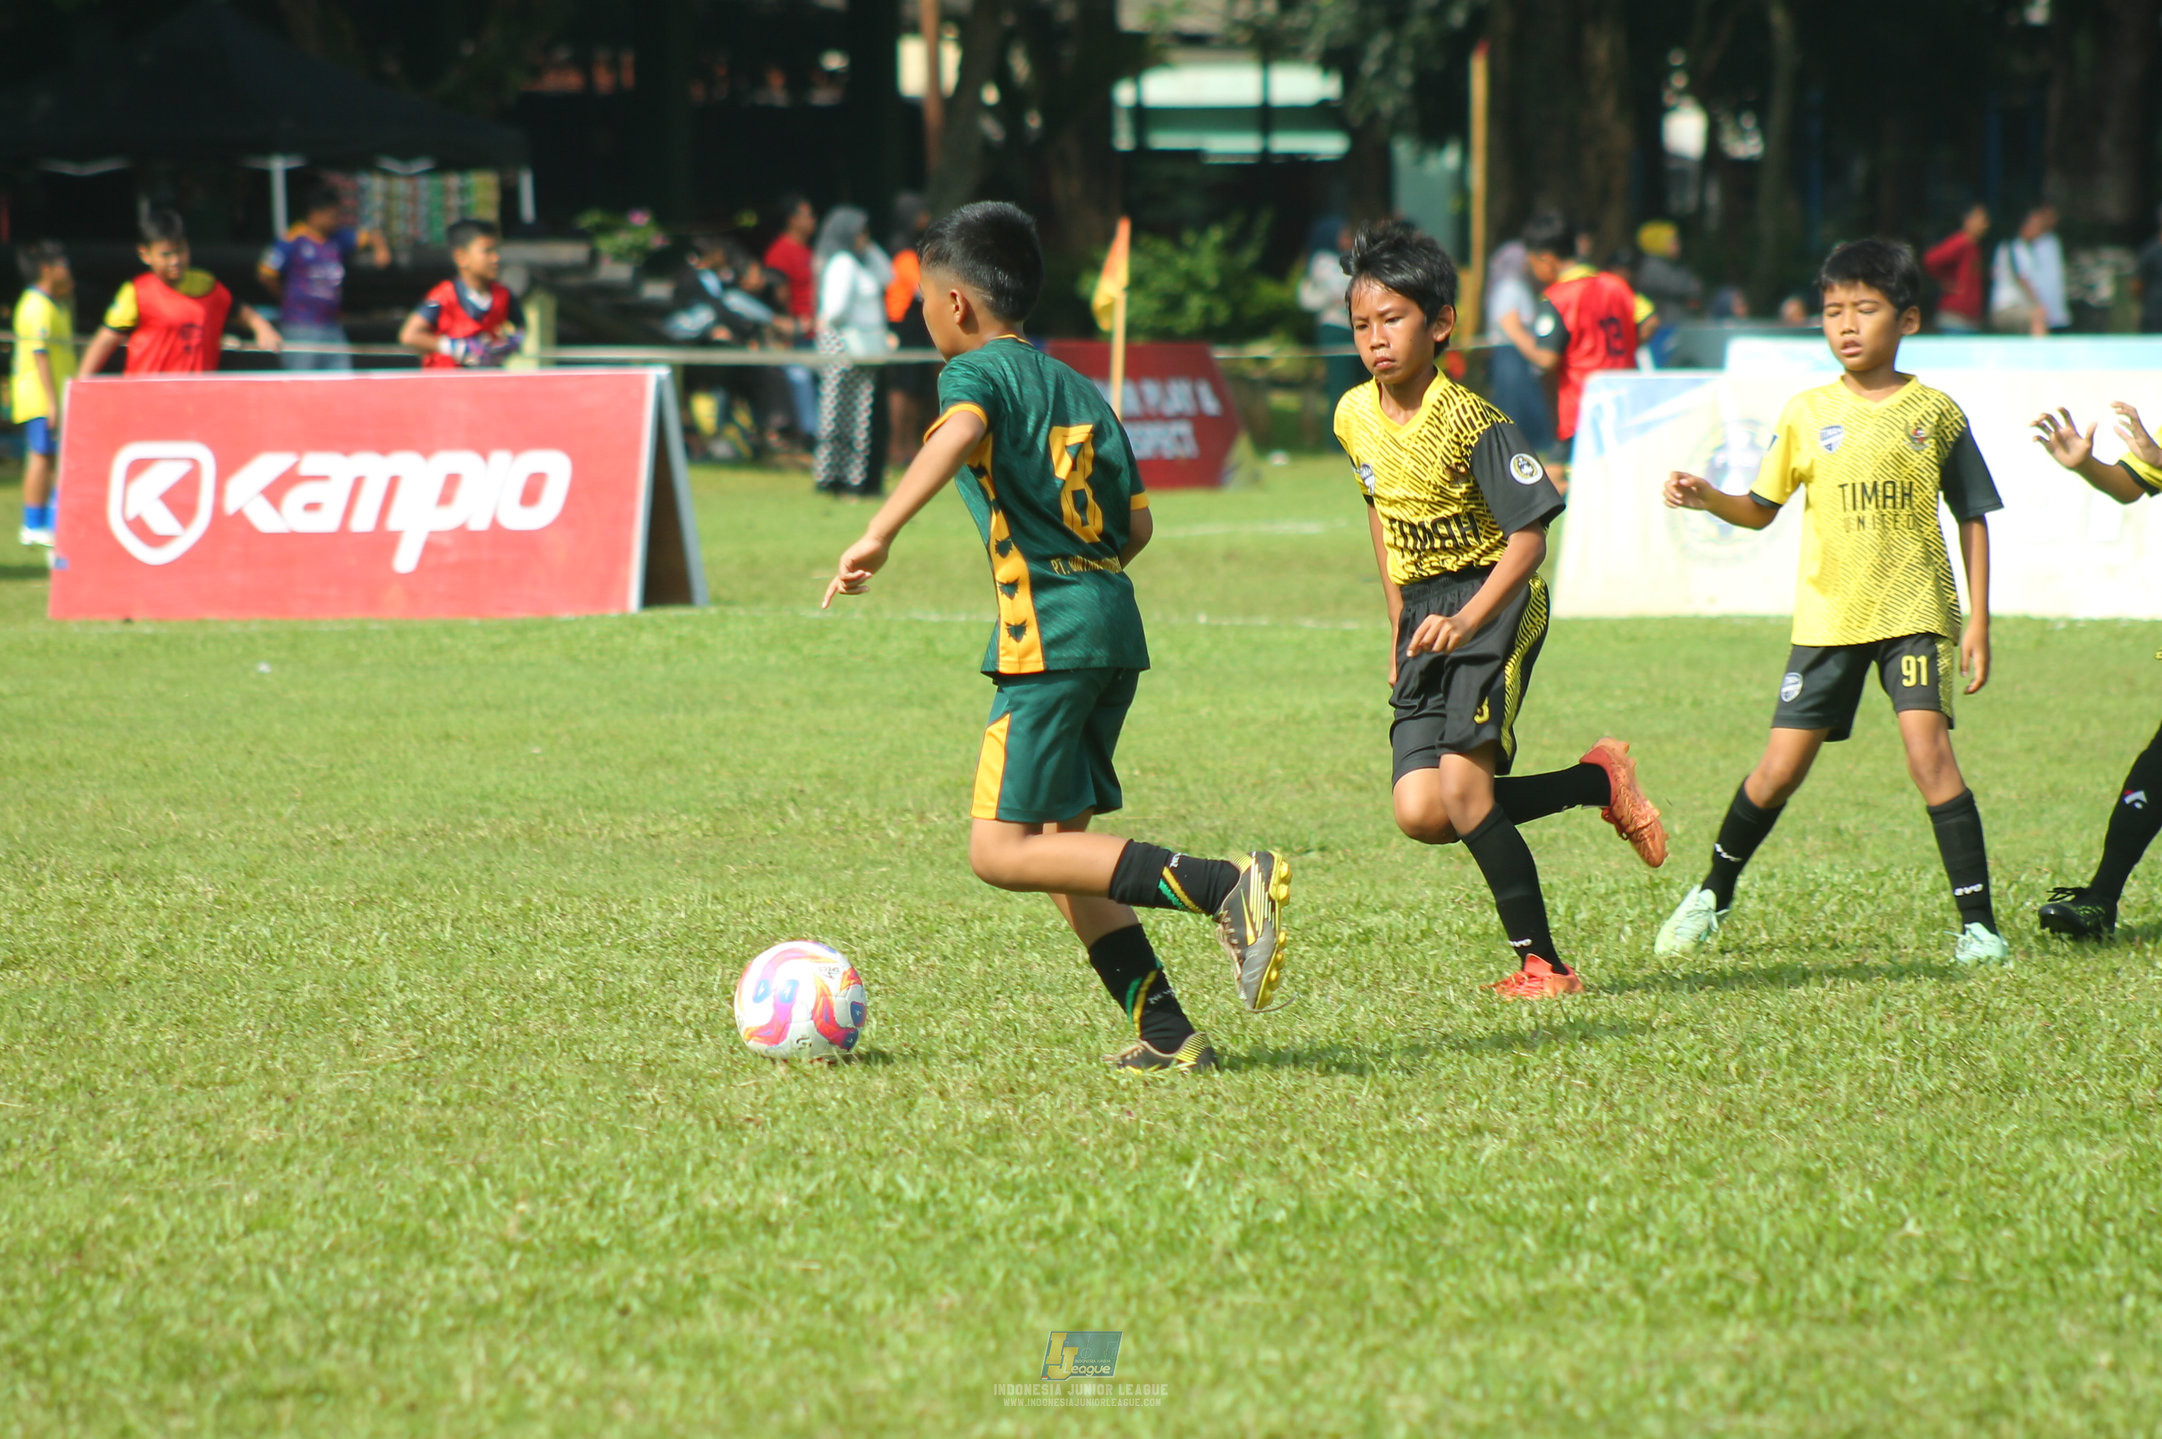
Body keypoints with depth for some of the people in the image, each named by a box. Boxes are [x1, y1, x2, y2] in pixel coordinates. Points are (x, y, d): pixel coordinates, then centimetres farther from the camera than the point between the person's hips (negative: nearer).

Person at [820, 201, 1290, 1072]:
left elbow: (959, 433, -26)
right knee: (1058, 843, 15)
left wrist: (879, 534, -31)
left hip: (1048, 631, -9)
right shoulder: (1077, 389, 20)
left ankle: (1229, 888, -22)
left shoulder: (977, 370, -2)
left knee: (1002, 852, -10)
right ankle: (1165, 1033, 7)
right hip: (1114, 621, 9)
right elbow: (1136, 522, 22)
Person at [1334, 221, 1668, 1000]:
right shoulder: (1355, 418, 4)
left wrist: (1465, 621, -31)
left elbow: (1528, 537, -19)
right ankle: (1599, 781, 13)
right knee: (1420, 813, -6)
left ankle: (1541, 962, -8)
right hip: (1425, 617, 7)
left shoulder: (1471, 422, -17)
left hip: (1495, 606, -7)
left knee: (1462, 787, -20)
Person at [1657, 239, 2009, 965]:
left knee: (1928, 749, -18)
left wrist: (1979, 620, 1)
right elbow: (1762, 509, 9)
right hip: (1828, 617, 2)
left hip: (1914, 611, -2)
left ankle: (1978, 922, -13)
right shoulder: (1809, 413, 4)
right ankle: (1713, 893, 25)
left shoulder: (1935, 413, 1)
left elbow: (1973, 518, 6)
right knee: (1780, 768, 2)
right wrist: (1708, 498, -12)